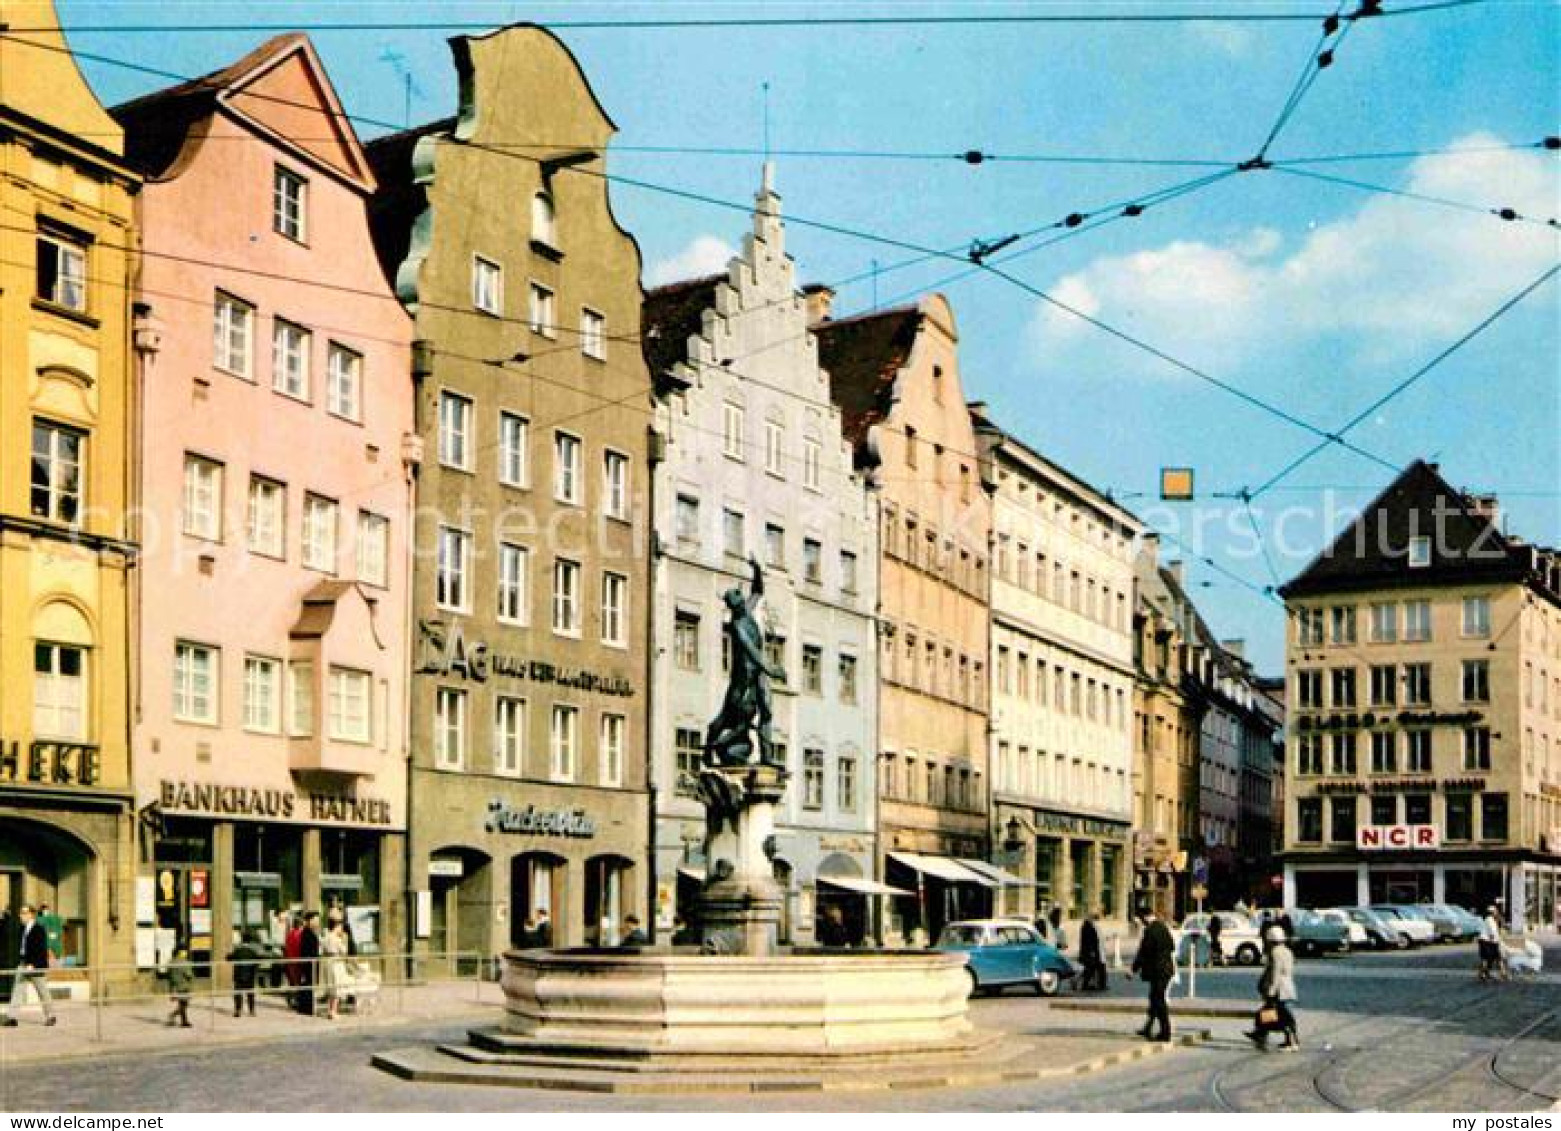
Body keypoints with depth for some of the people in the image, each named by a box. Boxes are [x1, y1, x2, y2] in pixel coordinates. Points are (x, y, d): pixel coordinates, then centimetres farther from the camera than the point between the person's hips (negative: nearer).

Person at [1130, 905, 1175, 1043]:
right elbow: (1172, 947, 18)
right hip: (1166, 968, 9)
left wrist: (1135, 969, -9)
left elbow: (1143, 952, -16)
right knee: (1156, 999, 17)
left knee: (1159, 1001, -3)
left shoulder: (1150, 930, -18)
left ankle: (1165, 1032, -2)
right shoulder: (1163, 927, 8)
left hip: (1156, 970, -9)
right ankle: (1148, 1029, 26)